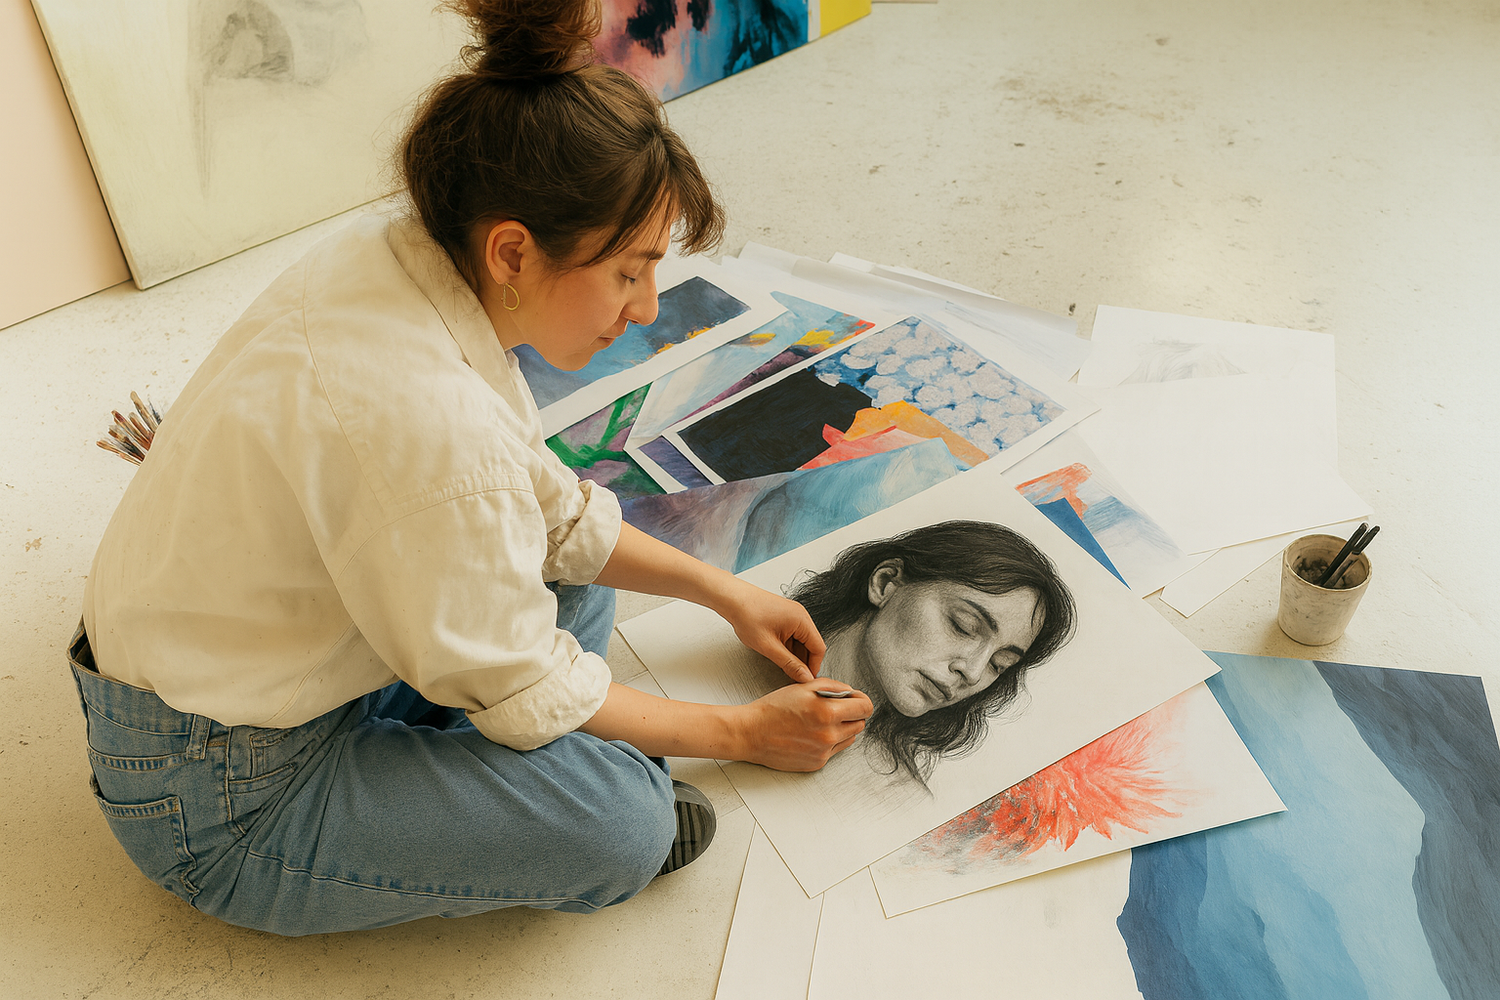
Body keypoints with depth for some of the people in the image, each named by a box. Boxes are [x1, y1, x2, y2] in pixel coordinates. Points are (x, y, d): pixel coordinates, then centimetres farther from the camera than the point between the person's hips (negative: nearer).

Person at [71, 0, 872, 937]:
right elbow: (527, 697, -20)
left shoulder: (399, 262, -9)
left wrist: (726, 593, 9)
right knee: (621, 819, -23)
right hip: (220, 804, -9)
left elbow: (555, 511, 4)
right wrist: (743, 732, -6)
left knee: (576, 571, 12)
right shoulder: (424, 420, -35)